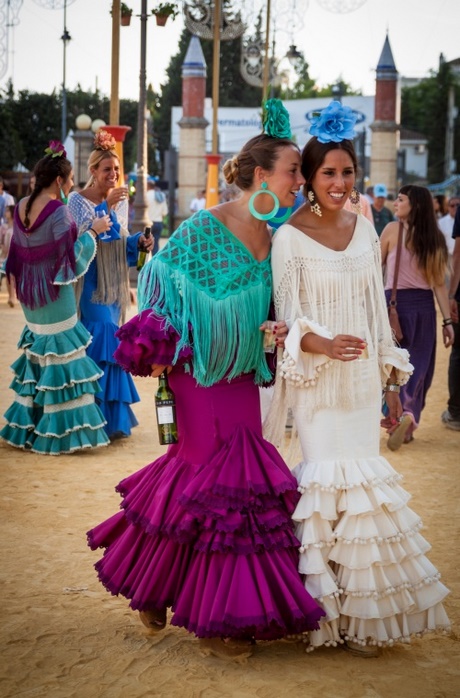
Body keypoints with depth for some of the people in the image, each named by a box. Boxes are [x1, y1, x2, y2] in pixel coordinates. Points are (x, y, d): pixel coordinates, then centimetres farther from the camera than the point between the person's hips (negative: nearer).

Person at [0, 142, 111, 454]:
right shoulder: (58, 211, -19)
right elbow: (71, 256, -18)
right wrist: (93, 231, -10)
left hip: (30, 293, 8)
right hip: (54, 294, -8)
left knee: (37, 355, 16)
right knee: (60, 356, 0)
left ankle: (27, 426, 22)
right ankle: (57, 432, 4)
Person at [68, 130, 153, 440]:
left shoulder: (121, 199, 10)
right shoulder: (78, 200, -6)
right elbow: (81, 236, -21)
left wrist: (139, 241, -2)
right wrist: (106, 207, -24)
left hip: (114, 283, 6)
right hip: (90, 283, -6)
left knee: (111, 343, 8)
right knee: (98, 343, -11)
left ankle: (114, 416, 15)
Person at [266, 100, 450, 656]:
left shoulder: (364, 229, 9)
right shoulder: (290, 236, -7)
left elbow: (376, 308, 14)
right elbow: (288, 319, -9)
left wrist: (391, 377, 14)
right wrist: (323, 345, -29)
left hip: (363, 376, 5)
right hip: (318, 381, -5)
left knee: (363, 477, 4)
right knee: (330, 478, -8)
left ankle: (362, 610, 14)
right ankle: (329, 608, 4)